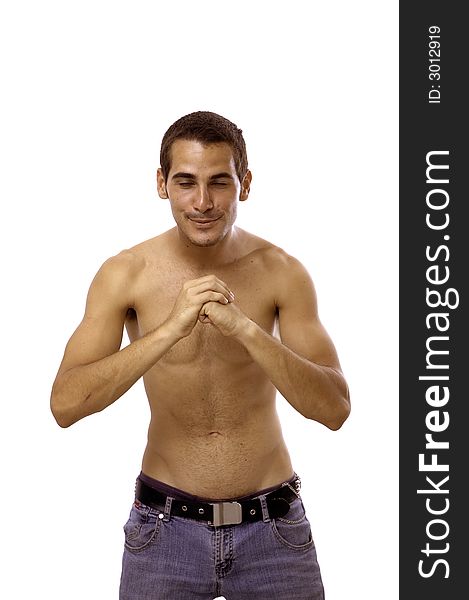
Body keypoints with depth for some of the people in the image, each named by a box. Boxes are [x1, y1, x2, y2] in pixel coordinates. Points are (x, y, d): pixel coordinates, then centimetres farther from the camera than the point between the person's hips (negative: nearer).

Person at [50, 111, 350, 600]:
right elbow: (65, 405, -17)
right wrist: (172, 327, -28)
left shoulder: (283, 273, -8)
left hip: (272, 527, 1)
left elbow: (334, 409, -13)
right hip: (165, 525, 0)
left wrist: (243, 327, -27)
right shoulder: (124, 275, -9)